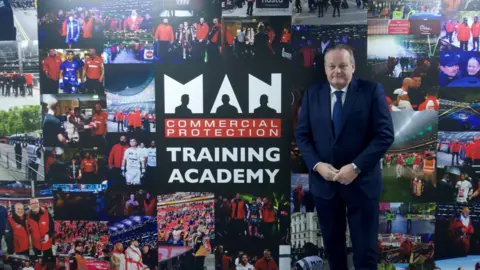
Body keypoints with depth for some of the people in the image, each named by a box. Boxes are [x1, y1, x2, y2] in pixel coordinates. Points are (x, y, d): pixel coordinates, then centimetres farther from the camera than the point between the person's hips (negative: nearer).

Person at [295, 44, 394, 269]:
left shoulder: (372, 91, -4)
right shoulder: (312, 94, 5)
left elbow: (385, 134, -10)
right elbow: (301, 135, 5)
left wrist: (356, 167, -17)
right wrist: (317, 165, -11)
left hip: (361, 182, -2)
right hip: (323, 183, 3)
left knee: (365, 250, 8)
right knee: (332, 245, 17)